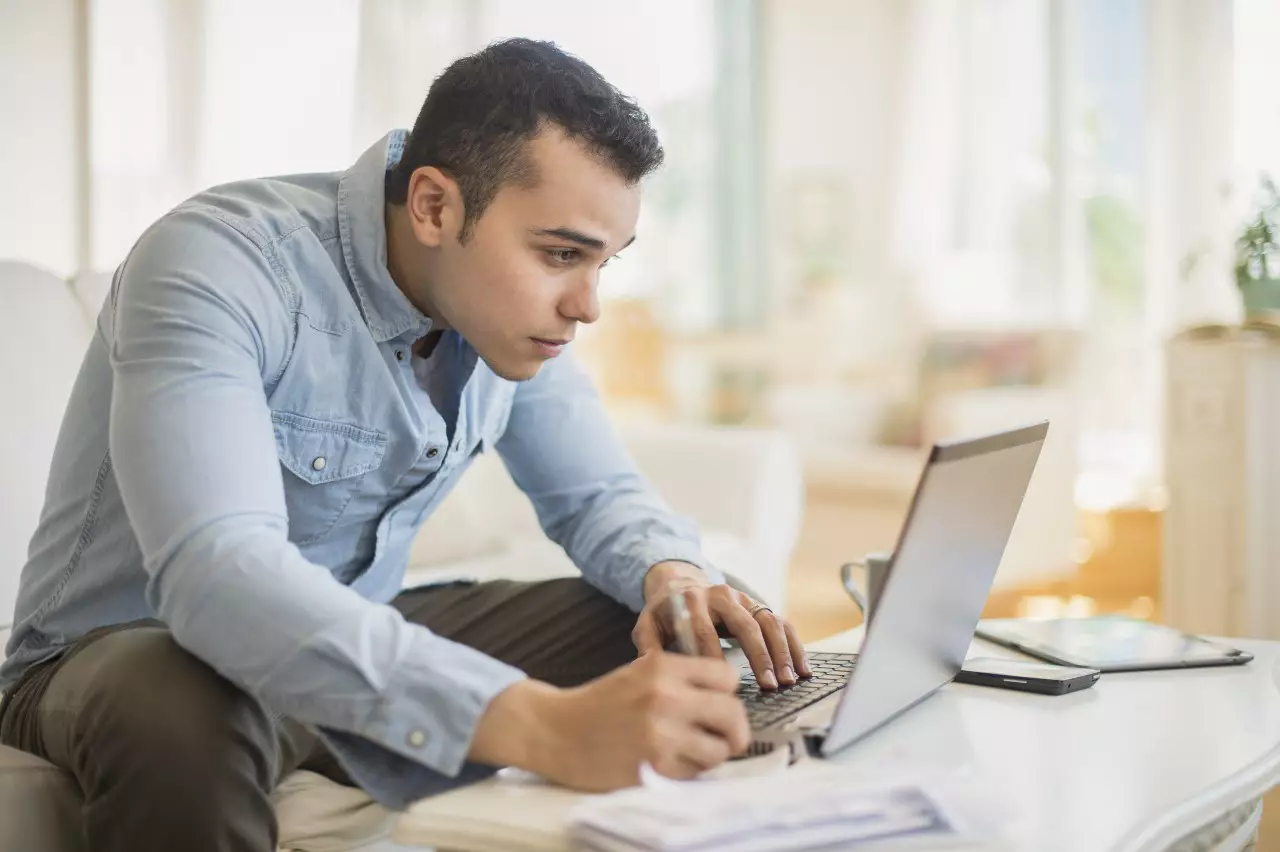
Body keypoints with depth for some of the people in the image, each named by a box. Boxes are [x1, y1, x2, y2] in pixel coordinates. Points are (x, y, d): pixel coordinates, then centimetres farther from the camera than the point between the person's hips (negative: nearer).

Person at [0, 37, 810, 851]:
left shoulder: (513, 302, -6)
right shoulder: (217, 265, -28)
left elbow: (598, 493, 5)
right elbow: (211, 572, -43)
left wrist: (673, 572, -22)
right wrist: (539, 724, -56)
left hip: (355, 638, 6)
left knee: (673, 647, -11)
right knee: (183, 724, -40)